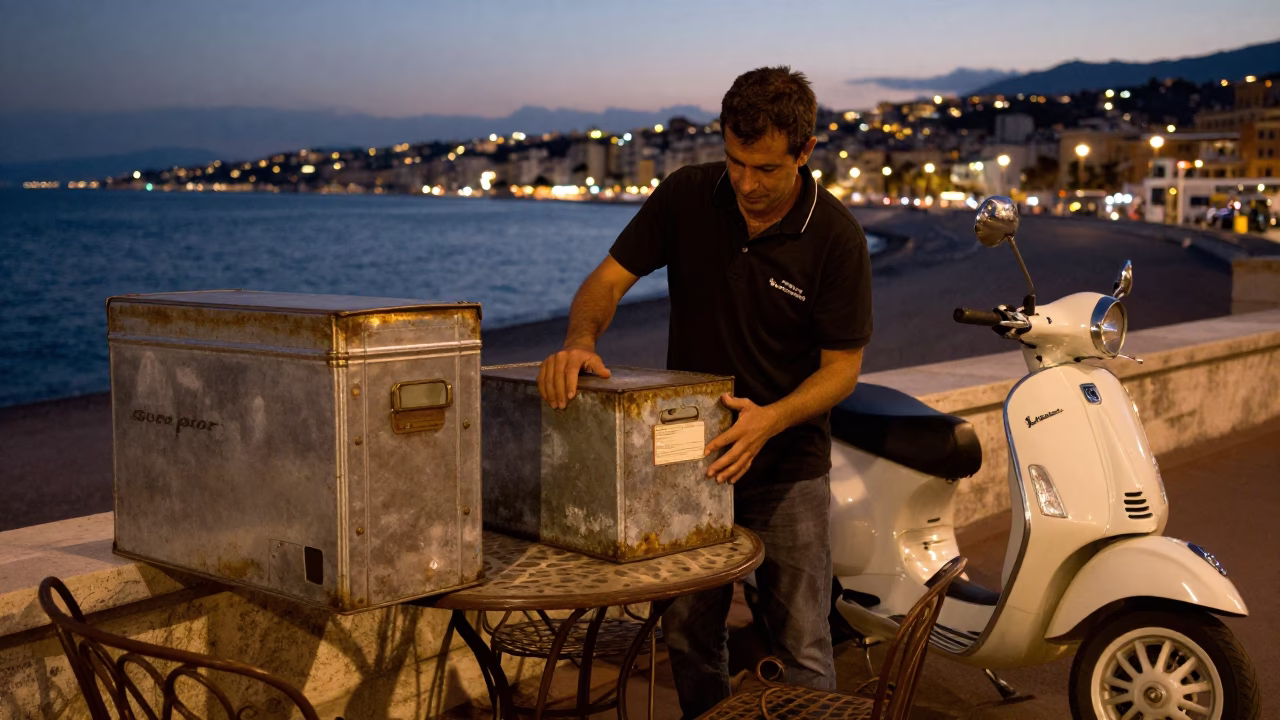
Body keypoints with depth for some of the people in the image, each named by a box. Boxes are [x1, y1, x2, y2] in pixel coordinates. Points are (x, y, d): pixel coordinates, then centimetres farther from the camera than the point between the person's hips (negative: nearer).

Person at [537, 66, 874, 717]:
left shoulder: (835, 236, -14)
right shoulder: (687, 196, -6)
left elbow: (842, 366, -10)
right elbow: (610, 276, -4)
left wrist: (771, 419, -28)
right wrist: (579, 340, -25)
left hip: (788, 465, -2)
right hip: (689, 454, 3)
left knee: (801, 650, 3)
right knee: (688, 637, 12)